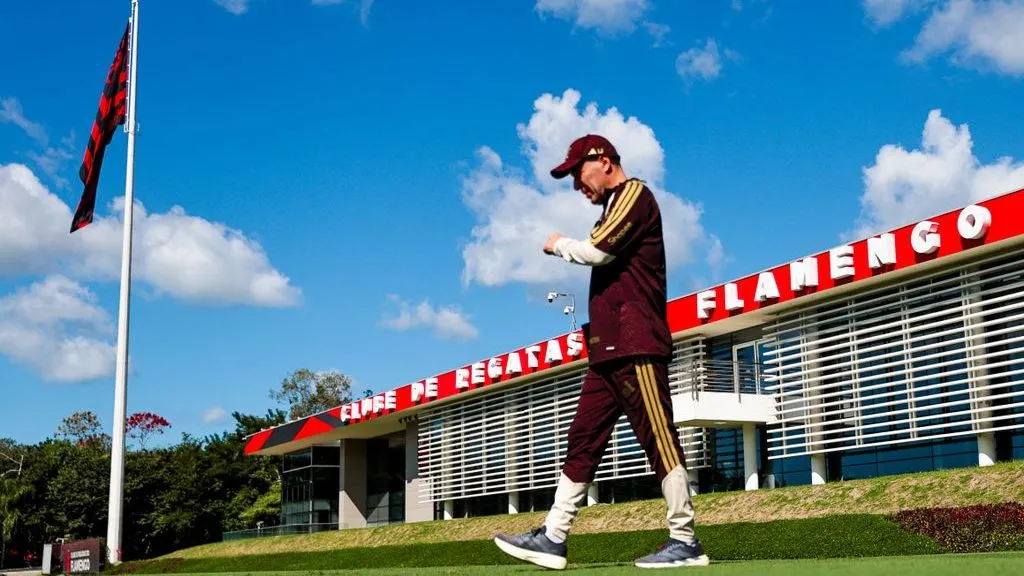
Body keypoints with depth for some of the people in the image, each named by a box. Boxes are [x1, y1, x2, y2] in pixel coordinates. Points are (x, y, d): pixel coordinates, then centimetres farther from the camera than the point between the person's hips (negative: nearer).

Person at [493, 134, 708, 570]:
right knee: (582, 440, 6)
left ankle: (685, 542, -5)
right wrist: (594, 329, 15)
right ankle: (553, 537, 7)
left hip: (635, 346, -10)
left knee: (658, 439, -9)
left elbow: (597, 250, -15)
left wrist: (559, 245, 5)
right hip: (608, 349, 10)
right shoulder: (615, 207, 26)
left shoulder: (634, 193, -3)